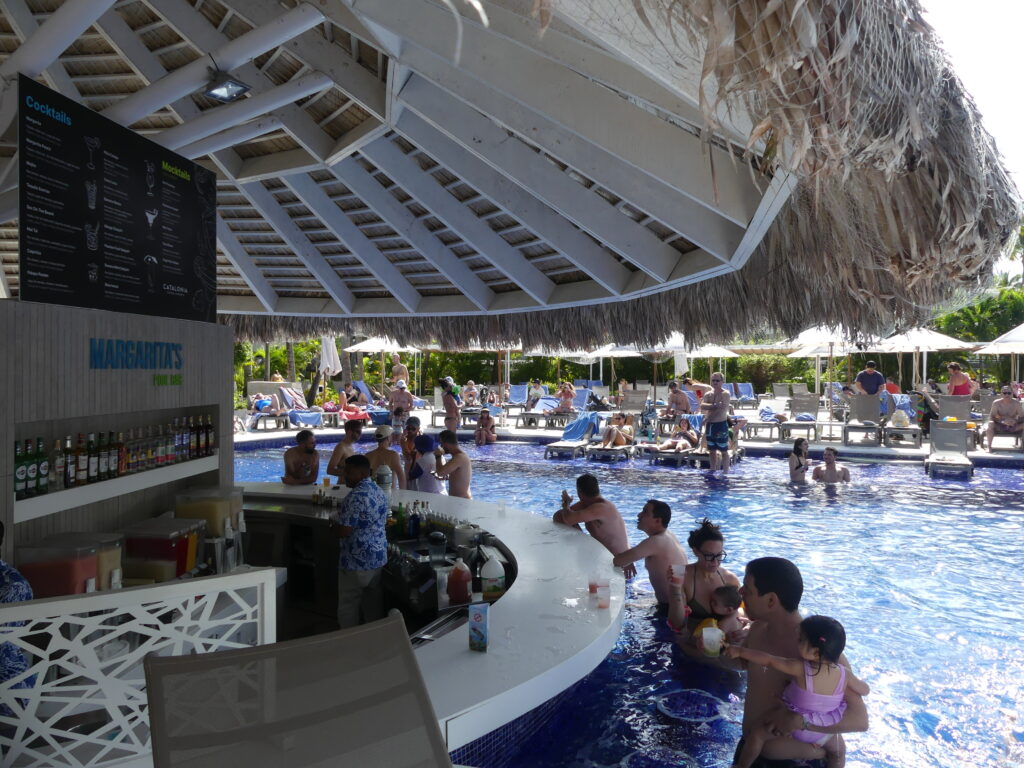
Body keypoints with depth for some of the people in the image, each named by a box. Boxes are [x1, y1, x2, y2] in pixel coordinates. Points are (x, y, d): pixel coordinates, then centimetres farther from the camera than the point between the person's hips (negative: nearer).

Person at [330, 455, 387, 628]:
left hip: (356, 562, -8)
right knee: (374, 604, 17)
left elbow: (344, 531, -24)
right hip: (378, 557, 8)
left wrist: (333, 524, -2)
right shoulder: (379, 492, 7)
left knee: (348, 607, 6)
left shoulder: (356, 496, -21)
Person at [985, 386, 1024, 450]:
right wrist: (1003, 421, -31)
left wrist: (1015, 421, -31)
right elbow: (991, 417, -14)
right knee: (990, 424, -33)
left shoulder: (1016, 403, -4)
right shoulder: (996, 403, -7)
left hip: (1013, 427, 1)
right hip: (999, 427, -1)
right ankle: (989, 447, -27)